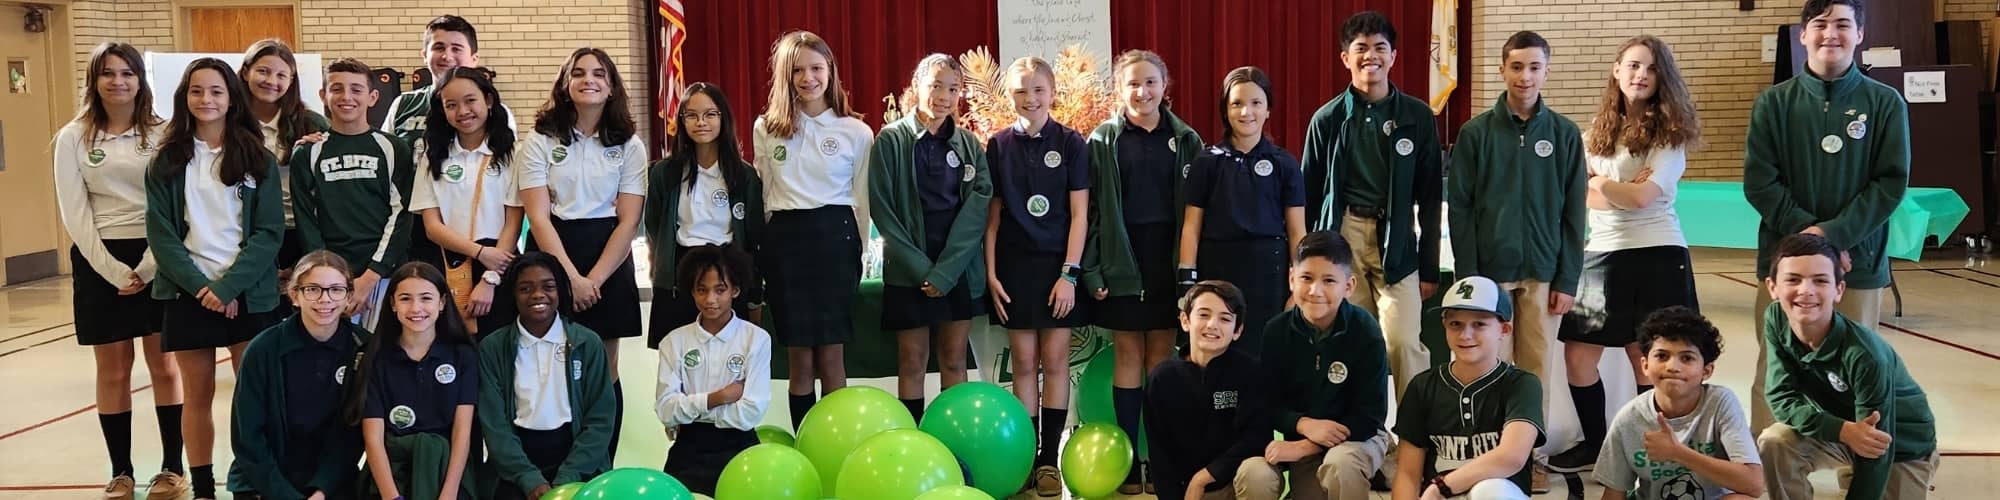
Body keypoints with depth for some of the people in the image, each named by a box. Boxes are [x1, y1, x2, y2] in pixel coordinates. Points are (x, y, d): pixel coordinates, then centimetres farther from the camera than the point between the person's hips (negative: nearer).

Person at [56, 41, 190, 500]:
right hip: (100, 262, 1)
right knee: (113, 371, 5)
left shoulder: (163, 133, 1)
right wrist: (114, 271, -10)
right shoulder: (73, 138, 4)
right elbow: (74, 213, -1)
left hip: (158, 258, -1)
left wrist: (146, 267, -12)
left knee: (164, 366, 3)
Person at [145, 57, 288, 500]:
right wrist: (199, 286, -12)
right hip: (188, 293, 1)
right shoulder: (166, 162, 6)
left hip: (248, 294, -1)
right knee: (197, 394, 6)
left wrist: (228, 286, -14)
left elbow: (269, 232, -3)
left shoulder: (259, 160, 3)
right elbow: (160, 233, 0)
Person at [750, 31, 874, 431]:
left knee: (831, 357, 0)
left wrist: (858, 254, 5)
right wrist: (760, 251, 8)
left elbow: (862, 200, 7)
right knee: (799, 360, 5)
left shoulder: (856, 132, 3)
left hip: (835, 238, -1)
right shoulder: (765, 128, 7)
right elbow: (761, 195, 11)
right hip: (784, 241, 1)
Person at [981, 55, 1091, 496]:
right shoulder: (999, 146, 3)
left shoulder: (1071, 144, -2)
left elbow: (1079, 215, -4)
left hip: (1058, 264, -1)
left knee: (1055, 361, 1)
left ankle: (1049, 458, 8)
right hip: (1014, 264, 1)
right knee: (1024, 362, 3)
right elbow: (992, 216, 5)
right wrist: (991, 273, -2)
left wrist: (1069, 274, -10)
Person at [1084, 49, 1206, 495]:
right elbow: (1089, 210, -1)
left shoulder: (1185, 139, 5)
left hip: (1169, 258, 1)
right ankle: (1127, 460, 8)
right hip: (1122, 259, -1)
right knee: (1128, 354, 3)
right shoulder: (1103, 139, 1)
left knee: (1162, 355, 5)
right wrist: (1091, 270, -7)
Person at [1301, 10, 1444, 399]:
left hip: (1396, 243, -1)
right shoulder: (1328, 118, 4)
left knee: (1404, 343, -10)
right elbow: (1310, 195, 9)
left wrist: (1429, 266, 4)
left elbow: (1430, 197, 6)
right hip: (1341, 238, 1)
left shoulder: (1418, 116, 3)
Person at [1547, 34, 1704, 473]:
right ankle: (1594, 443, 19)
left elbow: (1642, 197, -14)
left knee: (1648, 360, 0)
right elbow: (1584, 196, 3)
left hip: (1655, 255, -5)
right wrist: (1624, 190, -11)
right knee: (1577, 355, 2)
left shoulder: (1669, 132, -3)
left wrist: (1602, 183, 1)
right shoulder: (1599, 131, 12)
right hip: (1601, 253, 5)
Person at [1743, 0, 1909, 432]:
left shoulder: (1885, 103, 3)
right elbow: (1759, 183, -1)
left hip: (1859, 262, 0)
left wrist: (1834, 234, -13)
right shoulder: (1774, 103, 3)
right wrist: (1806, 231, -13)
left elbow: (1892, 183, -2)